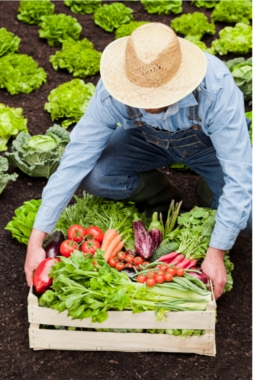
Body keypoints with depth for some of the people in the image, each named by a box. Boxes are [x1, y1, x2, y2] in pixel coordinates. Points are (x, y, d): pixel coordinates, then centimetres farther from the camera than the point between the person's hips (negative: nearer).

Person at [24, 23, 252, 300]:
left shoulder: (217, 88, -39)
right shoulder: (112, 92, -32)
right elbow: (76, 160, -27)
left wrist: (216, 252, -37)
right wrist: (37, 239, -30)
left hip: (210, 146, -1)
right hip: (148, 141, 2)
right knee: (93, 176, -26)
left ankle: (210, 192, 11)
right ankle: (161, 196, 4)